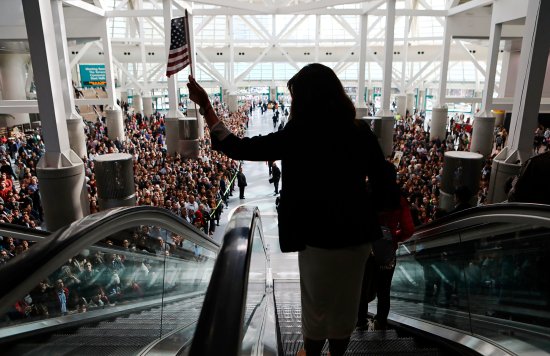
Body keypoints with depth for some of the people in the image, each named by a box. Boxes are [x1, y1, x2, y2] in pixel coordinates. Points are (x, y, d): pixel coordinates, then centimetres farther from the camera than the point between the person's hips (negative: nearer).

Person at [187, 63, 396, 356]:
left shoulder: (296, 138, -19)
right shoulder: (361, 132, -7)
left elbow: (236, 148, -14)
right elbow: (382, 184, -1)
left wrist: (205, 106, -5)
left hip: (320, 239, -4)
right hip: (357, 235, 4)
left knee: (316, 308, 21)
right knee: (345, 305, 24)